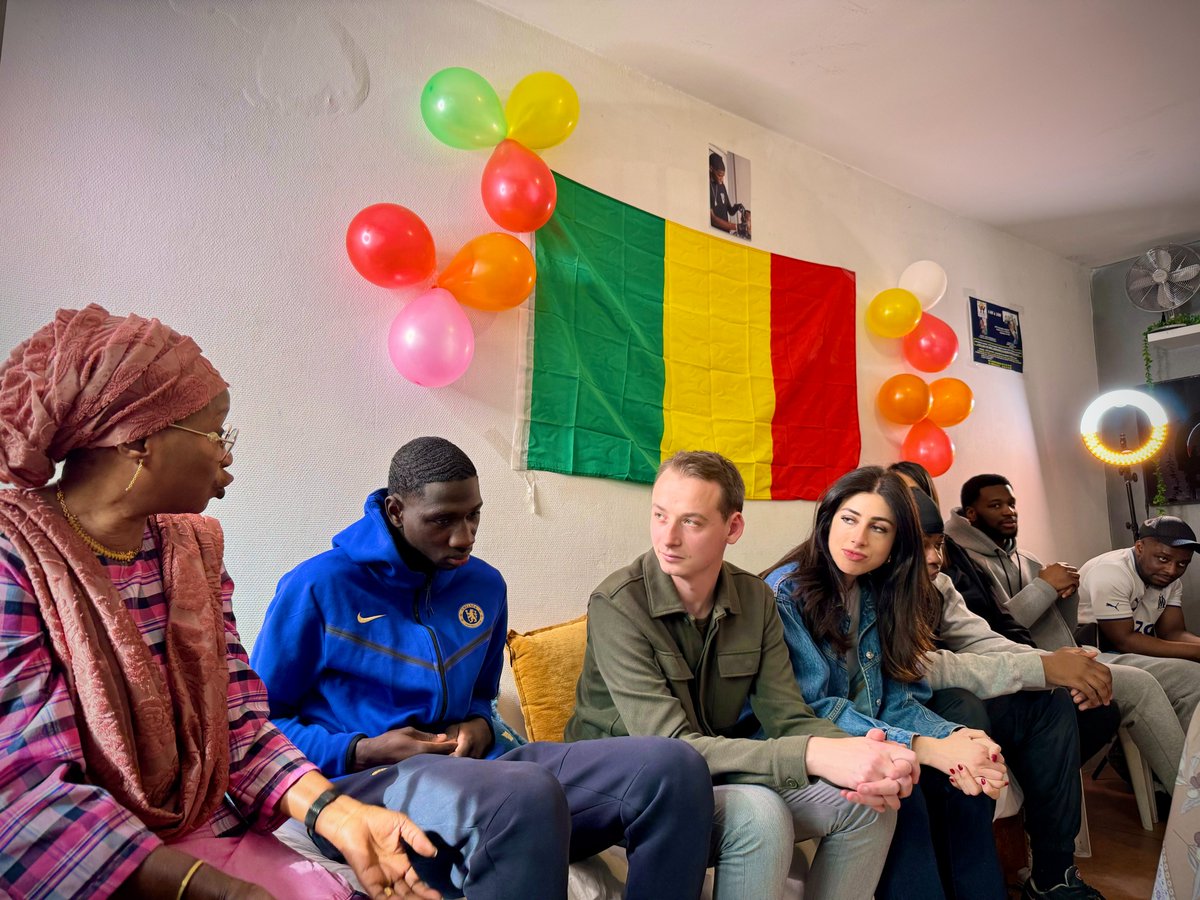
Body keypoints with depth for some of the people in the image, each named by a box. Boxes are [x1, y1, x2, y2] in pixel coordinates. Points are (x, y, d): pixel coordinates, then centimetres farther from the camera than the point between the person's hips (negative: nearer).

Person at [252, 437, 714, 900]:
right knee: (526, 792, -42)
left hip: (468, 770, 6)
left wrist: (480, 727, 3)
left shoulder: (485, 586, 12)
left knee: (671, 767, -17)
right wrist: (361, 753, -11)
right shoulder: (316, 586, -3)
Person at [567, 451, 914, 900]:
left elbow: (788, 719, -6)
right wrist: (814, 756, -38)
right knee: (759, 813, -32)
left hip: (719, 772, 6)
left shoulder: (755, 599, -3)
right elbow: (669, 747, -28)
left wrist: (858, 757, -29)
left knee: (868, 804, -9)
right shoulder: (617, 605, -22)